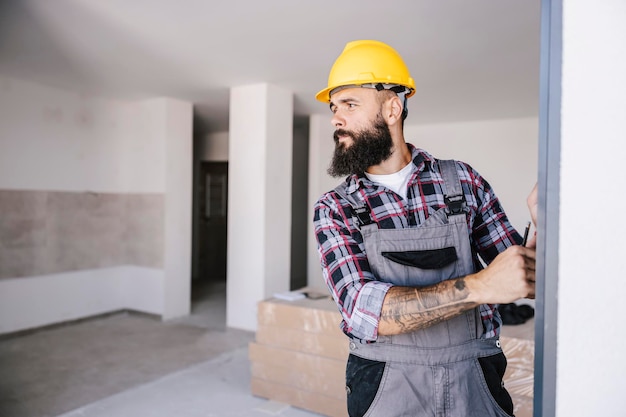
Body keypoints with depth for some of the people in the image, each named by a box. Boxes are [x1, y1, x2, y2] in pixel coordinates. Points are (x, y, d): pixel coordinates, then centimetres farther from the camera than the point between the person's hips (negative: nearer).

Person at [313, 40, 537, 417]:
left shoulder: (462, 180, -4)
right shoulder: (335, 209, -8)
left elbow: (523, 276, 1)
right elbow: (362, 309, -21)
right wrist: (480, 286, -29)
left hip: (475, 383, 1)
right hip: (385, 387, 0)